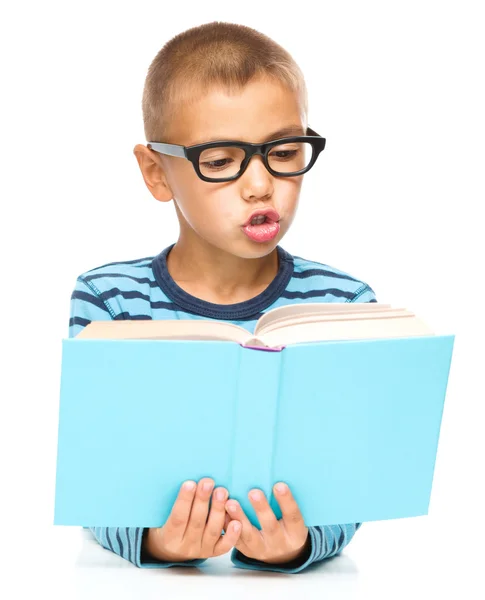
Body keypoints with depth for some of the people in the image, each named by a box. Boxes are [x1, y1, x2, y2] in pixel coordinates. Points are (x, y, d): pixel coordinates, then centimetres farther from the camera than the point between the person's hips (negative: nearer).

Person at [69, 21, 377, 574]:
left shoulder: (343, 304, -1)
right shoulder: (106, 300, -3)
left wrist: (298, 544, -24)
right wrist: (152, 539, -24)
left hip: (291, 580, 1)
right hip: (142, 577, 0)